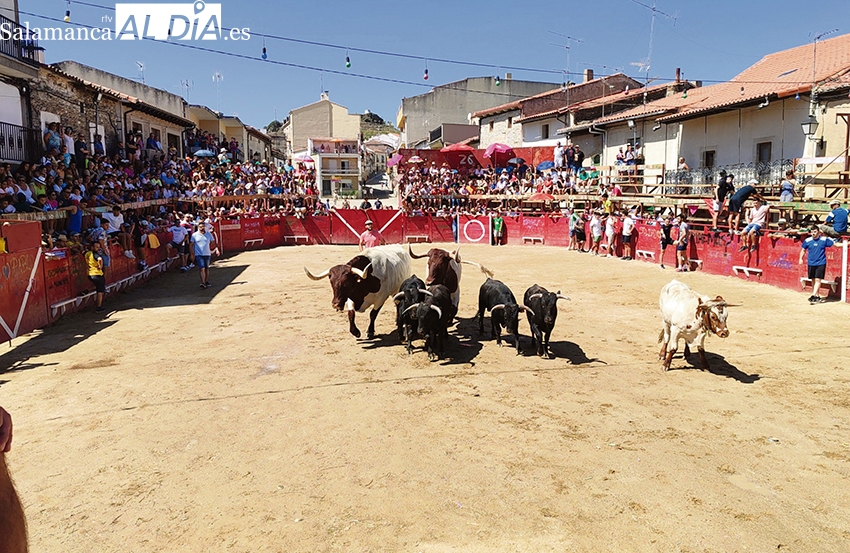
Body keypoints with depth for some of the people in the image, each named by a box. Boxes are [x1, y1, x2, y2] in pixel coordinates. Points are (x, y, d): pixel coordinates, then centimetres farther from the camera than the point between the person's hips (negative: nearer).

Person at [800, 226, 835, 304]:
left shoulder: (824, 240, -5)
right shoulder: (807, 240, 1)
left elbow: (834, 243, 4)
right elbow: (803, 250, 13)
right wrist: (801, 258, 4)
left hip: (821, 263, -3)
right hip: (811, 263, 3)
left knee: (818, 280, -12)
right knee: (813, 280, 9)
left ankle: (813, 296, -17)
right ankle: (817, 296, 20)